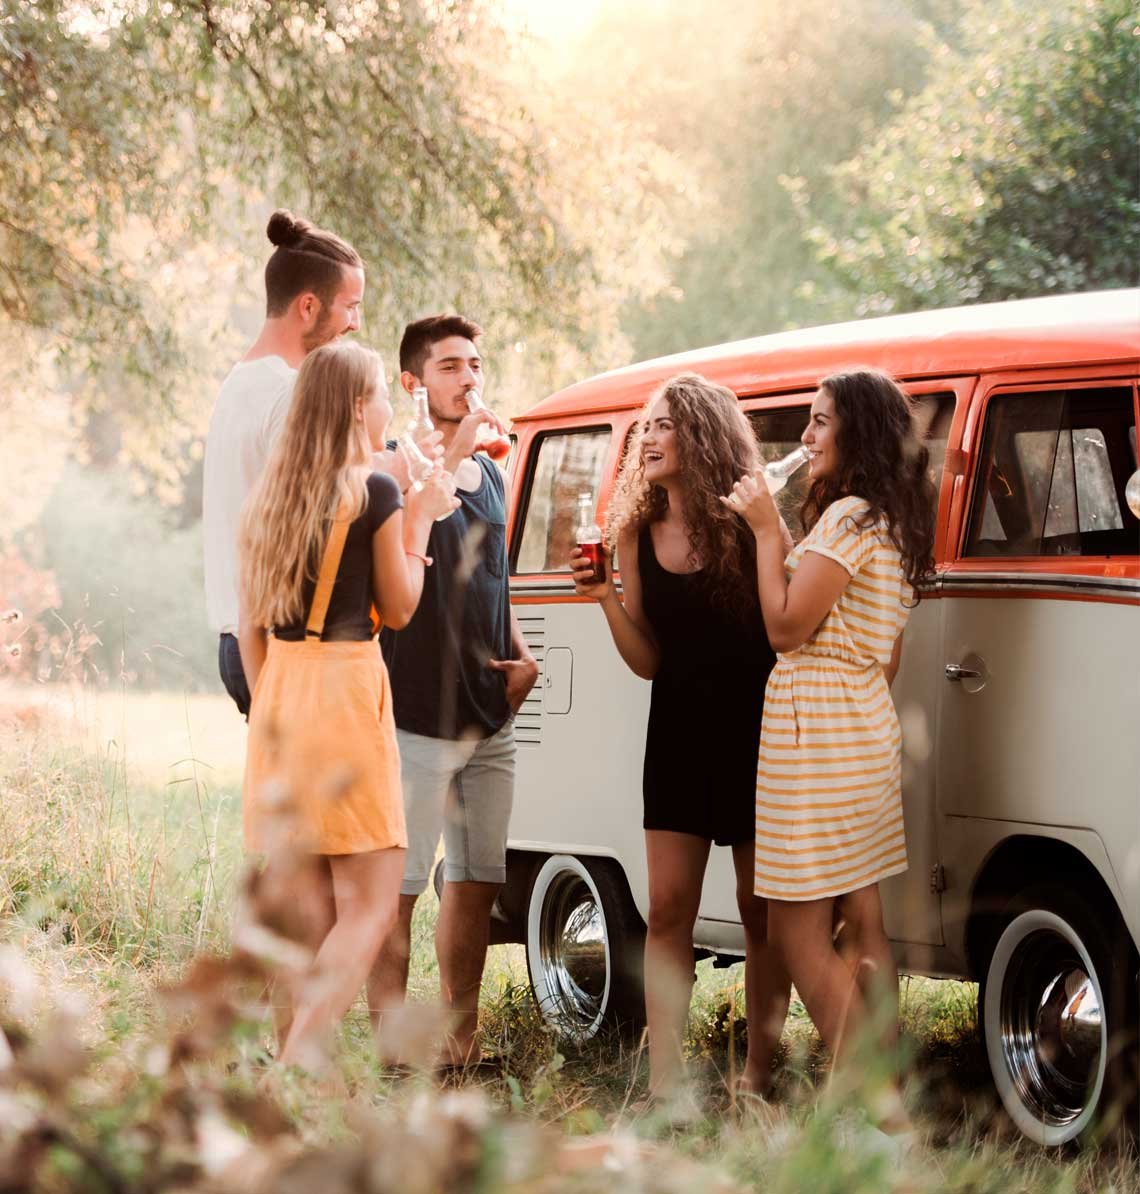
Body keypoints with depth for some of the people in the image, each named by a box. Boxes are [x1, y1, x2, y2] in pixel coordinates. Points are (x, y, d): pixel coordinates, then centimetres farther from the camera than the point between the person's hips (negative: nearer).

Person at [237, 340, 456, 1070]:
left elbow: (249, 623, 12)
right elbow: (400, 608, -1)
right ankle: (301, 1059, -20)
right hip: (345, 689, -7)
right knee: (372, 900, -5)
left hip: (280, 689, 7)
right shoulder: (375, 492, -9)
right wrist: (420, 521, 7)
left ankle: (293, 1056, 14)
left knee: (311, 901, 14)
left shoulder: (273, 492, 9)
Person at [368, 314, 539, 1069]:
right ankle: (392, 1048, -3)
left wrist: (521, 655, 12)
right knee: (400, 884, -5)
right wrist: (449, 454, -32)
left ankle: (462, 1037, 19)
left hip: (490, 715, 8)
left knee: (478, 879, 11)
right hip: (419, 715, -8)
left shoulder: (490, 473, 16)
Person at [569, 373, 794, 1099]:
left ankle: (757, 1076, 11)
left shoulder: (749, 526, -9)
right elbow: (648, 660, 3)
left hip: (755, 732, -4)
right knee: (669, 908, 0)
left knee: (761, 909, 3)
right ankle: (663, 1080, 1)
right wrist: (606, 597, -7)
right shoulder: (637, 535, 4)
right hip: (679, 732, 4)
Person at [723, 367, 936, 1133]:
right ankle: (886, 1096, 12)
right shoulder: (891, 525, 17)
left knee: (799, 933, -7)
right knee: (862, 927, 11)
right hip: (869, 727, 10)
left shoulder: (848, 518, -14)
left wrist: (768, 531, -10)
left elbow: (786, 625, -16)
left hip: (816, 734, -10)